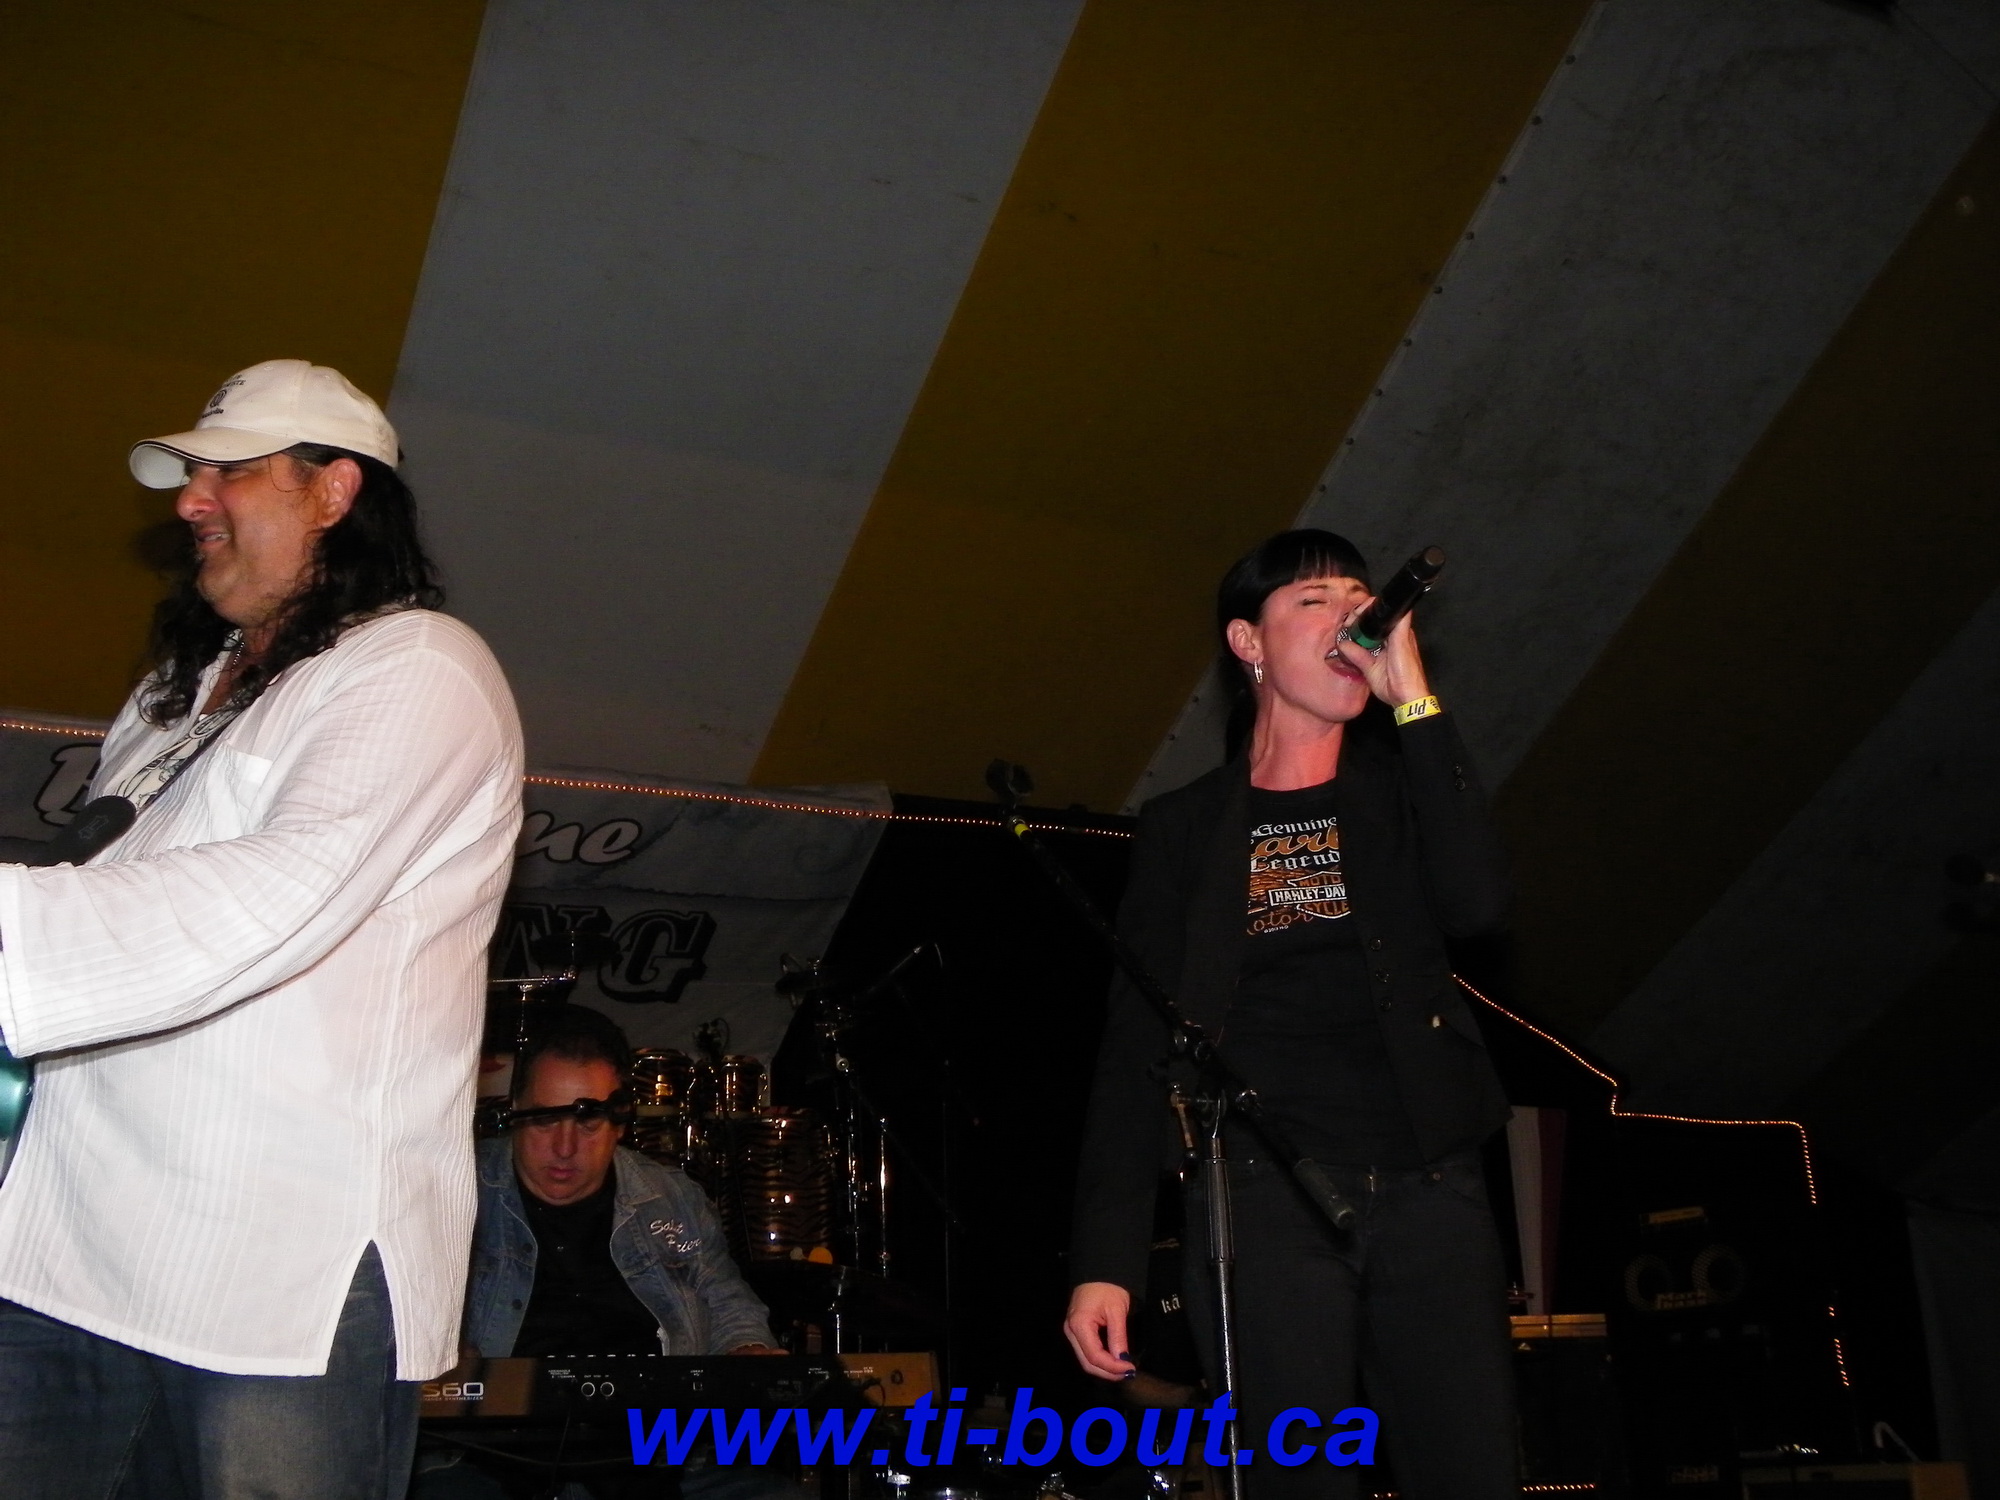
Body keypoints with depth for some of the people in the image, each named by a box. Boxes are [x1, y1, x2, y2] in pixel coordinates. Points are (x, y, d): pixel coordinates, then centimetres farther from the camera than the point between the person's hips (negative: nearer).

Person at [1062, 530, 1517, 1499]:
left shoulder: (1400, 788, 15)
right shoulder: (1184, 828, 10)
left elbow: (1477, 902, -7)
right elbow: (1135, 1043, 5)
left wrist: (1413, 698, -6)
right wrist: (1105, 1259, -3)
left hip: (1429, 1188, 2)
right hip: (1264, 1197, -1)